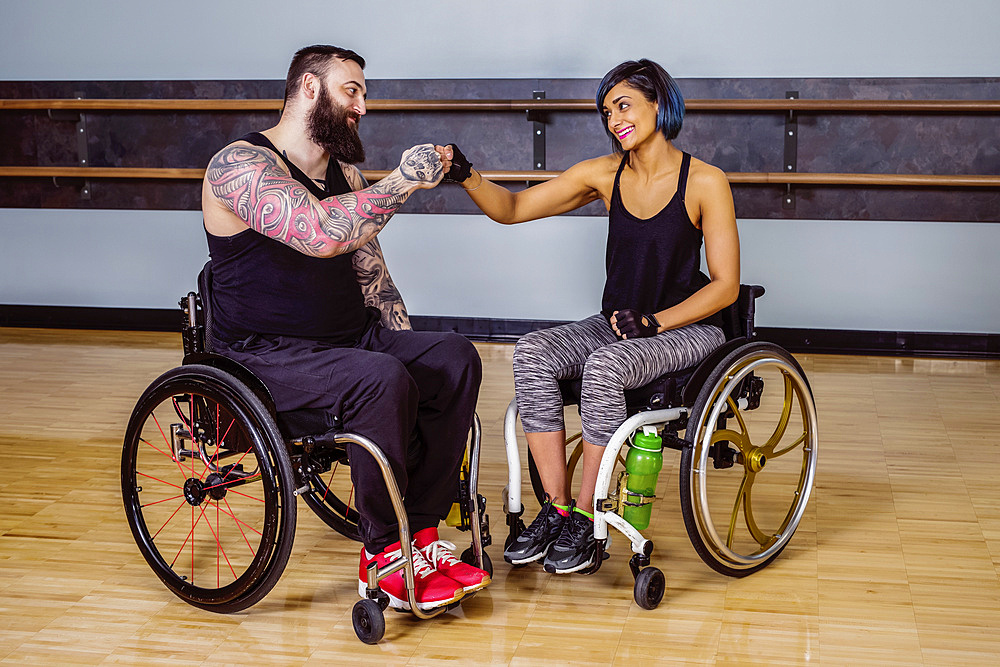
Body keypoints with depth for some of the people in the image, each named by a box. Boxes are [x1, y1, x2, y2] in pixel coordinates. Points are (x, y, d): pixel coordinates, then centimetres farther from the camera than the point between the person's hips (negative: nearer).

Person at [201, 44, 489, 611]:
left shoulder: (344, 171, 14)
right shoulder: (240, 165, -14)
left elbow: (368, 267, 20)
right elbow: (321, 235, -33)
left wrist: (409, 346, 9)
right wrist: (403, 182, -25)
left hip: (349, 339, 8)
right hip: (268, 357, -8)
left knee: (455, 358, -13)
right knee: (381, 381, -33)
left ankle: (421, 532, -9)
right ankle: (383, 562, -19)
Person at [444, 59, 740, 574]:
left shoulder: (705, 183, -9)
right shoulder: (604, 175, 4)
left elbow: (725, 285, -9)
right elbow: (512, 208, 2)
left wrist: (653, 321, -19)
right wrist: (466, 175, -17)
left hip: (686, 327, -5)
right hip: (616, 323, 5)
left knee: (604, 367, -34)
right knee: (532, 353, -23)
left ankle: (585, 517, -21)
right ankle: (556, 507, -19)